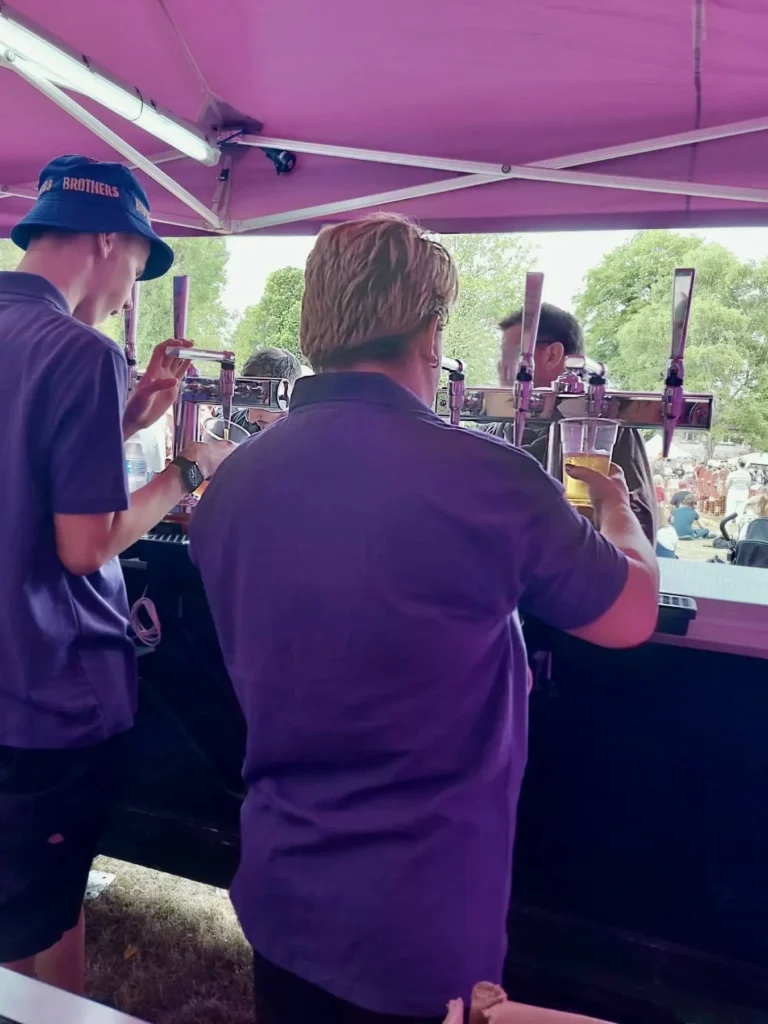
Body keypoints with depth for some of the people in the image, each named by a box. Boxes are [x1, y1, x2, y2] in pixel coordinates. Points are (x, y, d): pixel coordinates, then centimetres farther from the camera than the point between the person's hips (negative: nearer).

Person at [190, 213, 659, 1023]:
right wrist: (617, 508, 15)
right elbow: (632, 615, -6)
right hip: (420, 922, -4)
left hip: (277, 895, 4)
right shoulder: (486, 481, -25)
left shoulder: (232, 483, -8)